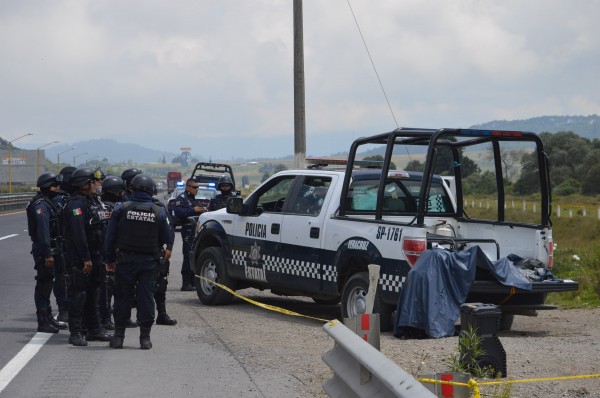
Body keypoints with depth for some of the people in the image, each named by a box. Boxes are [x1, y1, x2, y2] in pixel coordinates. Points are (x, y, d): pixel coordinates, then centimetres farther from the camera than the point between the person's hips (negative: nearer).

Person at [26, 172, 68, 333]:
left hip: (52, 249, 10)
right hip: (43, 249, -10)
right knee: (43, 284, -5)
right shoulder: (41, 204, -16)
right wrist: (47, 254, -26)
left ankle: (48, 318, 25)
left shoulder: (50, 202, 16)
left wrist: (56, 252, 18)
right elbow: (43, 230, -23)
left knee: (47, 284, 16)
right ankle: (43, 322, -2)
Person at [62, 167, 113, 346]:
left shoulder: (93, 201, 15)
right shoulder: (75, 204, -16)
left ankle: (94, 329, 25)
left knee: (92, 293, 16)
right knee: (78, 294, -6)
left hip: (95, 256, 10)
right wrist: (86, 258, -26)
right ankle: (76, 333, -3)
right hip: (80, 258, -10)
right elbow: (78, 233, -23)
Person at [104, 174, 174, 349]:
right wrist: (168, 249, 28)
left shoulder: (121, 209, -4)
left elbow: (110, 236, 0)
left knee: (122, 297, 7)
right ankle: (145, 337, 3)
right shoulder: (159, 212, -3)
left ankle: (118, 336, 8)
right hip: (149, 261, 0)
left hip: (125, 260, 0)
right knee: (146, 297, 4)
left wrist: (110, 259, 9)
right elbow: (167, 238, 5)